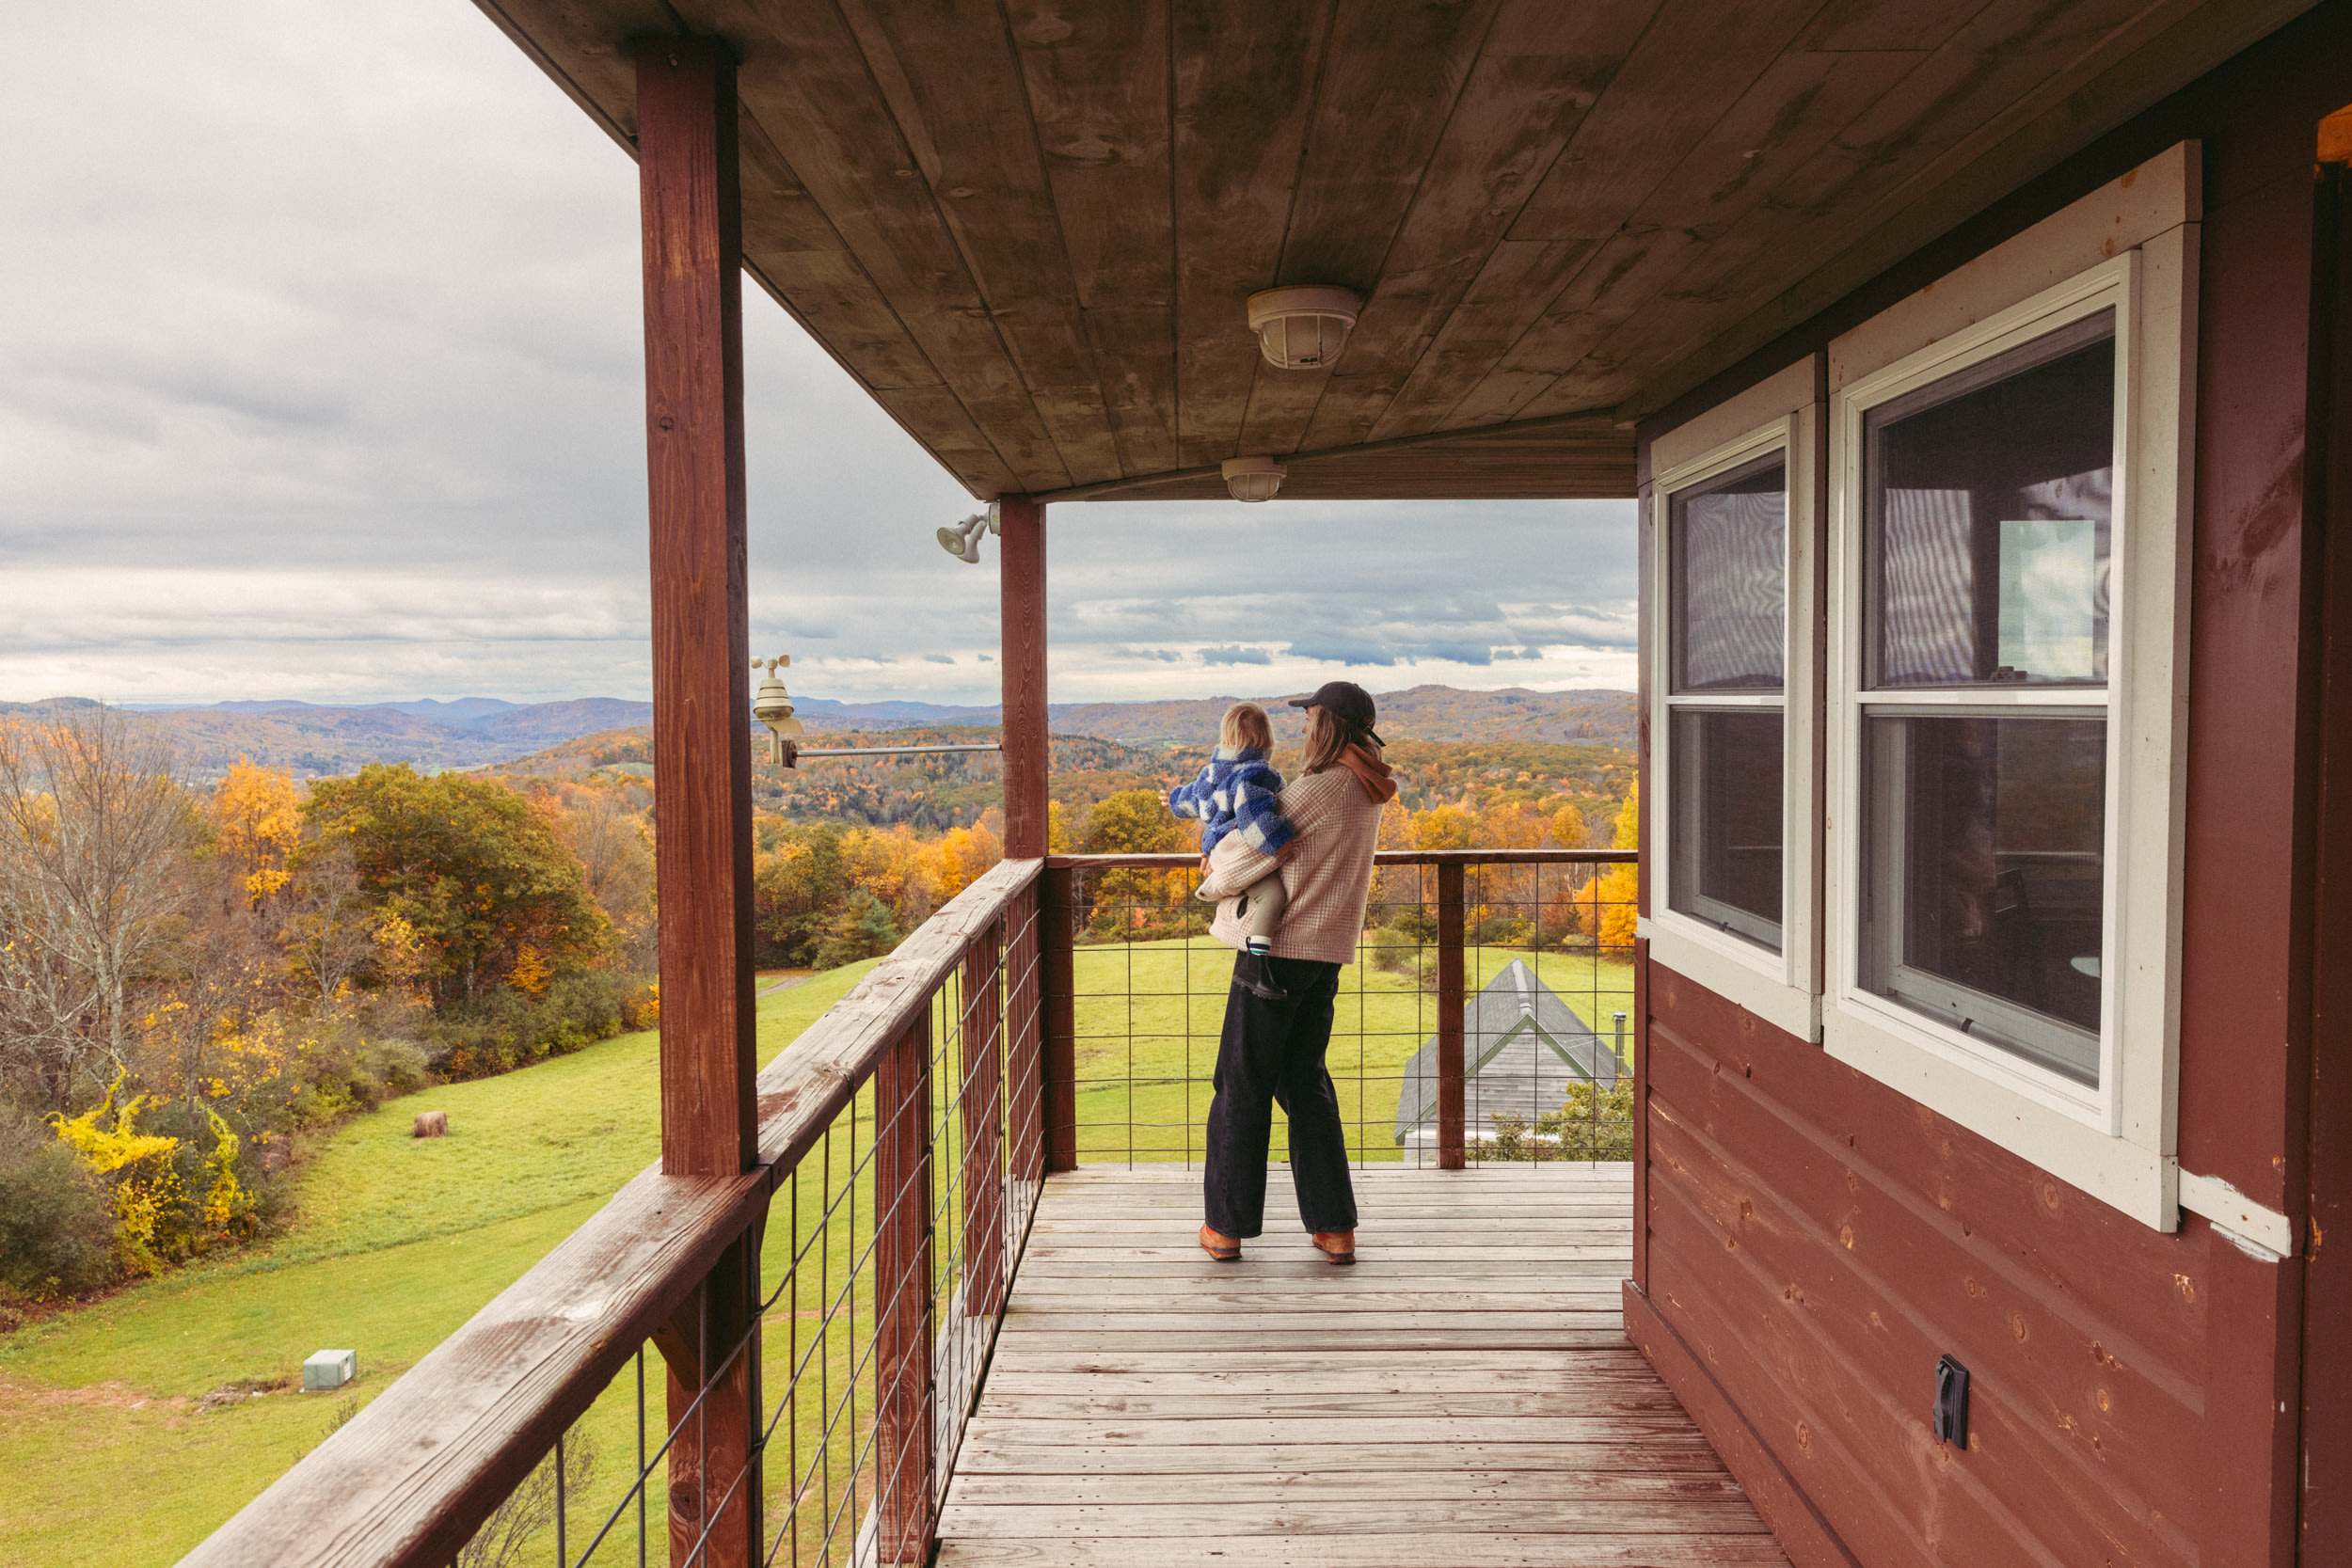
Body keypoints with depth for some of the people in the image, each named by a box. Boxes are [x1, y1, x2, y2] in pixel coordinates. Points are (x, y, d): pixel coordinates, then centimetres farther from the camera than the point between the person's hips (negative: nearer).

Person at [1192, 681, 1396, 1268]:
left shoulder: (1318, 787, -17)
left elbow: (1248, 851, -14)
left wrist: (1214, 884, 6)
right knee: (1305, 1079, 16)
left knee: (1243, 1083, 4)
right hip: (1325, 951, 8)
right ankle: (1335, 1225, 15)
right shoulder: (1370, 790, 10)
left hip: (1277, 948, -8)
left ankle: (1226, 1225, 13)